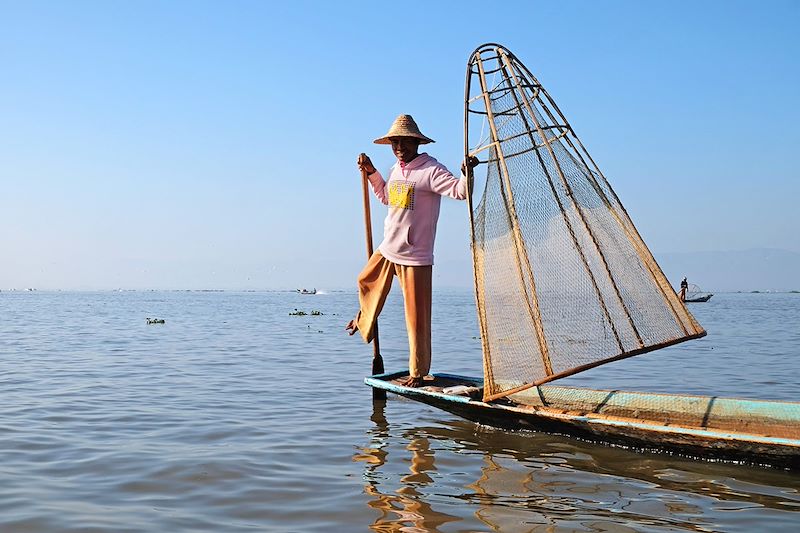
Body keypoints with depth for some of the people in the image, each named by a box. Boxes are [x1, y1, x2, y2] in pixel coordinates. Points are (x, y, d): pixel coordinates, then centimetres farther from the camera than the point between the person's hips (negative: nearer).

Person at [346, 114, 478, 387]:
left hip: (415, 256, -8)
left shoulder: (431, 170, -15)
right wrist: (371, 172, 21)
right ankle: (365, 321, 61)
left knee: (416, 316, -4)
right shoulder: (396, 170, 11)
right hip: (386, 250, 8)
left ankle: (417, 372, 8)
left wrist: (467, 173, -48)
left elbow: (459, 191, -28)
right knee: (366, 282, 31)